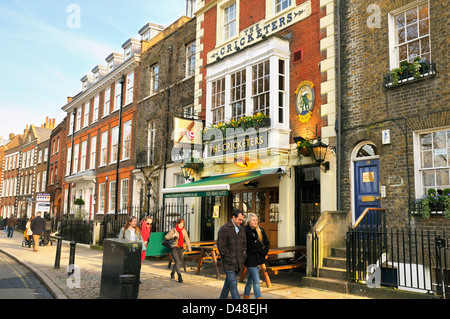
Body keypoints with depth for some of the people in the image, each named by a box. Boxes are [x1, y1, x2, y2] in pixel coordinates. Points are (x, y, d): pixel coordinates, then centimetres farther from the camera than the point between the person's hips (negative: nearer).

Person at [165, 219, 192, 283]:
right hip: (174, 248, -5)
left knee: (179, 262, 14)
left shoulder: (184, 231, 6)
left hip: (181, 249, 5)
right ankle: (180, 277, -16)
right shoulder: (173, 230, -7)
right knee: (177, 262, -15)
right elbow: (166, 237, -11)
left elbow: (187, 240, 5)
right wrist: (172, 235, -27)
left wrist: (189, 248, -4)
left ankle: (172, 273, 39)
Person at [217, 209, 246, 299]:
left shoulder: (242, 229, 12)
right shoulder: (224, 229, -10)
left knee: (228, 282, 18)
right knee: (233, 284, -8)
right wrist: (229, 258, -12)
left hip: (238, 263, 7)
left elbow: (244, 244, 21)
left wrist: (243, 257, 9)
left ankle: (223, 297, 35)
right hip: (228, 264, -7)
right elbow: (221, 247, -12)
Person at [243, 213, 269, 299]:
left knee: (250, 280, 19)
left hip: (259, 258, 5)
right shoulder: (245, 231, -12)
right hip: (250, 259, -5)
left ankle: (246, 296, 35)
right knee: (256, 281, -9)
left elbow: (266, 243, 14)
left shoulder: (261, 230, 4)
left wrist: (264, 252, 5)